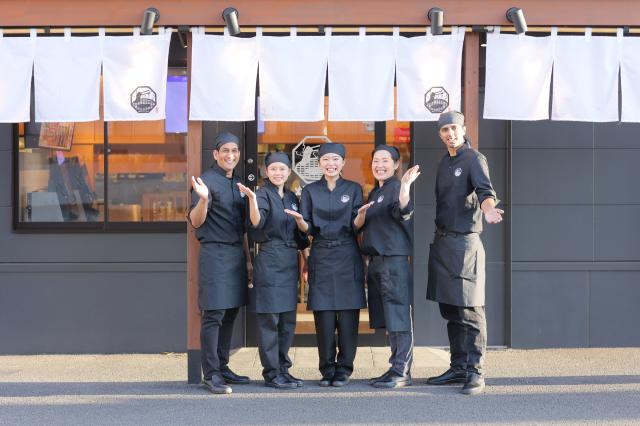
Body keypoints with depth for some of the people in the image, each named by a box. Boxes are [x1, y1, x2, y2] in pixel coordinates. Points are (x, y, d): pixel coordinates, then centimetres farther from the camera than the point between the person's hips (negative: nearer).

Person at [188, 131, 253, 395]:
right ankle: (210, 374, -5)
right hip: (214, 254, -8)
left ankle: (222, 368, 18)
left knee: (230, 313, 10)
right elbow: (196, 222, -13)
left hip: (236, 254, 8)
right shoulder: (207, 181, -7)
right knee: (213, 315, -7)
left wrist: (247, 259, 17)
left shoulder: (238, 184, 16)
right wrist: (203, 199, -32)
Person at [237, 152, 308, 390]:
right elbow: (257, 223, -23)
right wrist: (252, 198, -38)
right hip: (269, 261, -7)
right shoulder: (263, 195, -5)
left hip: (290, 261, 7)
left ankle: (283, 368, 19)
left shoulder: (292, 198, 15)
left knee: (288, 320, 10)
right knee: (269, 320, -4)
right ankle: (271, 373, 1)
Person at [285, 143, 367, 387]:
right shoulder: (310, 191, 9)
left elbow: (357, 227, 1)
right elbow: (307, 229, 5)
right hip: (321, 256, 1)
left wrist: (361, 214, -20)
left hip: (347, 257, 0)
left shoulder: (353, 189, 8)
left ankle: (344, 369, 5)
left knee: (348, 315, -3)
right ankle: (327, 369, 8)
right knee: (323, 316, -1)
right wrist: (299, 219, -16)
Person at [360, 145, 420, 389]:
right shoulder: (374, 193, 20)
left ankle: (402, 372, -6)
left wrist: (405, 186, -43)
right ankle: (396, 368, 18)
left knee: (398, 318, -8)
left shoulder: (395, 187, -8)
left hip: (394, 259, -9)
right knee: (388, 321, 12)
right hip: (376, 260, 9)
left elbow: (403, 212, -29)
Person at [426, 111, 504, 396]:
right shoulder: (444, 163, 17)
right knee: (450, 311, 12)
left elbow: (484, 190, -22)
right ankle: (458, 368, 21)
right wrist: (438, 237, 10)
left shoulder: (474, 159, -6)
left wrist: (488, 209, -43)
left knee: (470, 310, -7)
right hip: (442, 241, 8)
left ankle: (474, 372, -5)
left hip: (465, 241, -8)